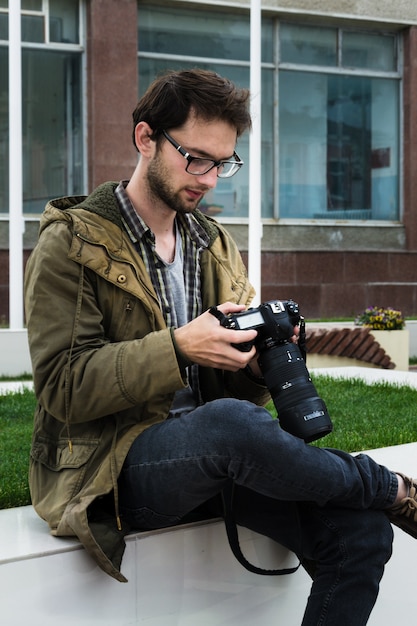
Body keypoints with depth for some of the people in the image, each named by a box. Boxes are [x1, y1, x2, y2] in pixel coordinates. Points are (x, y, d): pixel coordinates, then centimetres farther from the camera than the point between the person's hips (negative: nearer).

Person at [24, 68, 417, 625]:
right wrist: (177, 349, -23)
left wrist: (258, 360, -7)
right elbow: (62, 386, -12)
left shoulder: (216, 245, 17)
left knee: (361, 532, -19)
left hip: (209, 452, 6)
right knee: (228, 422, -38)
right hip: (113, 467, -5)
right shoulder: (71, 244, -2)